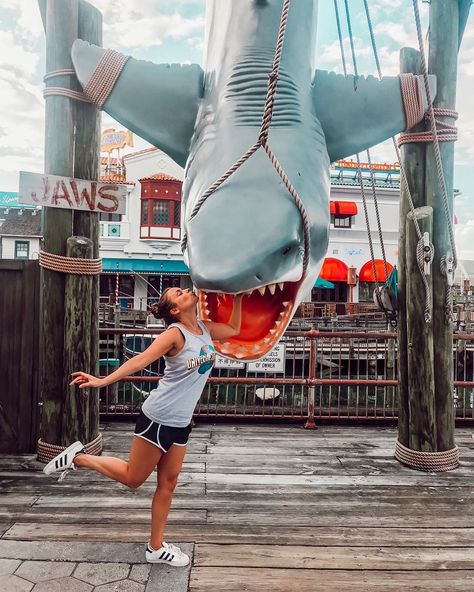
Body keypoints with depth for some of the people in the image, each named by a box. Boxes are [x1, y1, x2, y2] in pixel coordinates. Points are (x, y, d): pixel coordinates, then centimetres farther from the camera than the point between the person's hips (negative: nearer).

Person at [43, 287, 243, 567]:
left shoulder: (204, 328, 4)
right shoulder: (176, 333, -18)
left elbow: (233, 329, 18)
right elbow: (141, 360, -24)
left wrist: (238, 298, 11)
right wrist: (103, 381, -31)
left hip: (181, 422, 7)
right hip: (158, 418, -7)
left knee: (168, 483, 13)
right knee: (133, 478, 8)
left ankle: (156, 548, 26)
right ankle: (78, 458, 24)